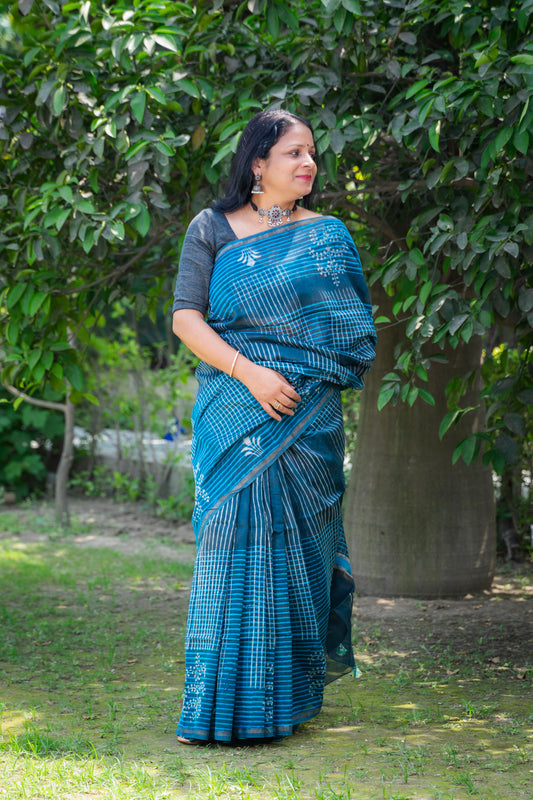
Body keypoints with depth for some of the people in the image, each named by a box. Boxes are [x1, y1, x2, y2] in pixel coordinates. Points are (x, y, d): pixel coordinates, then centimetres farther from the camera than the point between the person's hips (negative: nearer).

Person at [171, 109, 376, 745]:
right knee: (234, 536, -5)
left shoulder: (326, 235, 10)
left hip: (306, 414, 1)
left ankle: (284, 695, 11)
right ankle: (225, 699, 2)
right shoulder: (212, 229, 6)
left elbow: (352, 330, 13)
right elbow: (186, 318, -2)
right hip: (234, 411, -1)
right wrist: (249, 372, -14)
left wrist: (313, 381, -1)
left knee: (293, 539, 0)